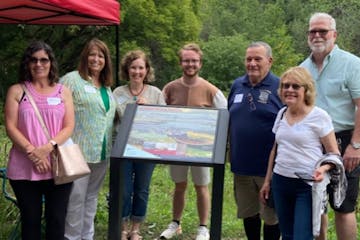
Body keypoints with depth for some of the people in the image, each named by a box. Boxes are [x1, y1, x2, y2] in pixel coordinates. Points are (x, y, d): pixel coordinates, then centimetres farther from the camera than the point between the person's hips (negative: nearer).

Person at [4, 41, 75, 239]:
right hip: (24, 169, -1)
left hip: (58, 167, 1)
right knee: (30, 220, 9)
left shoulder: (63, 92, 9)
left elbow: (69, 127, 1)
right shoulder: (16, 91, 5)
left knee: (57, 221, 5)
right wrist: (33, 153, -15)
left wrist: (48, 147, -15)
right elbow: (10, 127, -3)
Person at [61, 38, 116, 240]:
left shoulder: (107, 87, 16)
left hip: (102, 152, 7)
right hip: (80, 150, -7)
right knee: (76, 197, -1)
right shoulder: (72, 80, -6)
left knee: (92, 196, 15)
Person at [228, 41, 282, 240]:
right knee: (247, 212, 18)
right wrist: (230, 151, 14)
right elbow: (228, 120, 18)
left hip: (269, 166, -5)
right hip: (241, 164, 5)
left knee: (271, 216, 8)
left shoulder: (280, 87, -9)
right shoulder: (237, 85, 7)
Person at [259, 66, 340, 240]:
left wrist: (323, 168, -26)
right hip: (281, 181, 6)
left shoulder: (319, 116, -9)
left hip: (307, 185, -6)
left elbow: (334, 154, -5)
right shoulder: (281, 113, 9)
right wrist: (267, 181, 18)